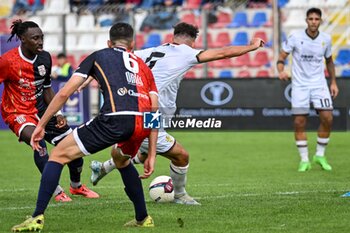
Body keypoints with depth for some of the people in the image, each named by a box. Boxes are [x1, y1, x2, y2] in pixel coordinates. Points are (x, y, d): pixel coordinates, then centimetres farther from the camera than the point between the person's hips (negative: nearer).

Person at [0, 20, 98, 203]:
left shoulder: (44, 58, -2)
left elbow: (46, 88, 10)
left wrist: (57, 113, 1)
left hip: (40, 109, 6)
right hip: (17, 112, -6)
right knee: (38, 143, -32)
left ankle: (76, 186, 32)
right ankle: (57, 191, -18)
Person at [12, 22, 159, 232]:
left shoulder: (99, 56, 23)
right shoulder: (143, 66, 33)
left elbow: (65, 93, 14)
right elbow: (155, 113, 25)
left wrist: (41, 125, 19)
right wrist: (152, 155, 27)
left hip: (114, 119, -5)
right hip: (142, 124, 5)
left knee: (59, 155, 9)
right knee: (121, 159, 39)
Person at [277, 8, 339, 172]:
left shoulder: (326, 39, 1)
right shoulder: (295, 38, -9)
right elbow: (282, 56, -7)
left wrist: (333, 82, 13)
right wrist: (281, 71, -27)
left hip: (319, 84, 2)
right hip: (299, 85, -2)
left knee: (327, 118, -10)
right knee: (299, 122, -6)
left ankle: (320, 155, 7)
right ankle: (304, 160, 6)